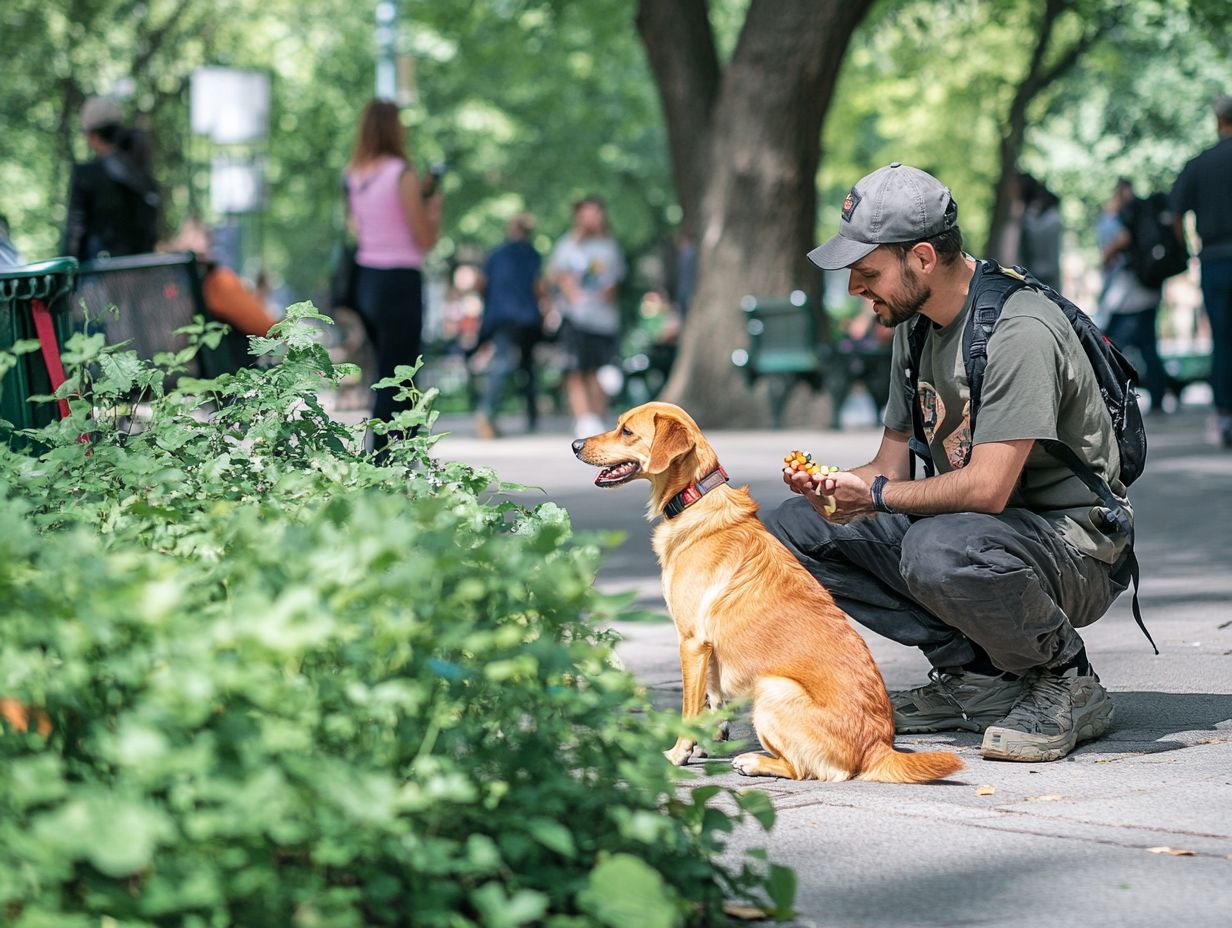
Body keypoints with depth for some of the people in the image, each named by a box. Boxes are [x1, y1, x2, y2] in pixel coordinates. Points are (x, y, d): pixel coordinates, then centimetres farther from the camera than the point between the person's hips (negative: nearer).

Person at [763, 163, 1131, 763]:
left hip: (1076, 547, -9)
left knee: (937, 549, -40)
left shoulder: (1018, 331, -22)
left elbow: (987, 488, -29)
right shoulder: (914, 326, 7)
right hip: (968, 530, 9)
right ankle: (977, 679, -1)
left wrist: (877, 495, -14)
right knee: (797, 527, 1)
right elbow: (892, 467, 11)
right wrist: (832, 486, -12)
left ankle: (1064, 684, -11)